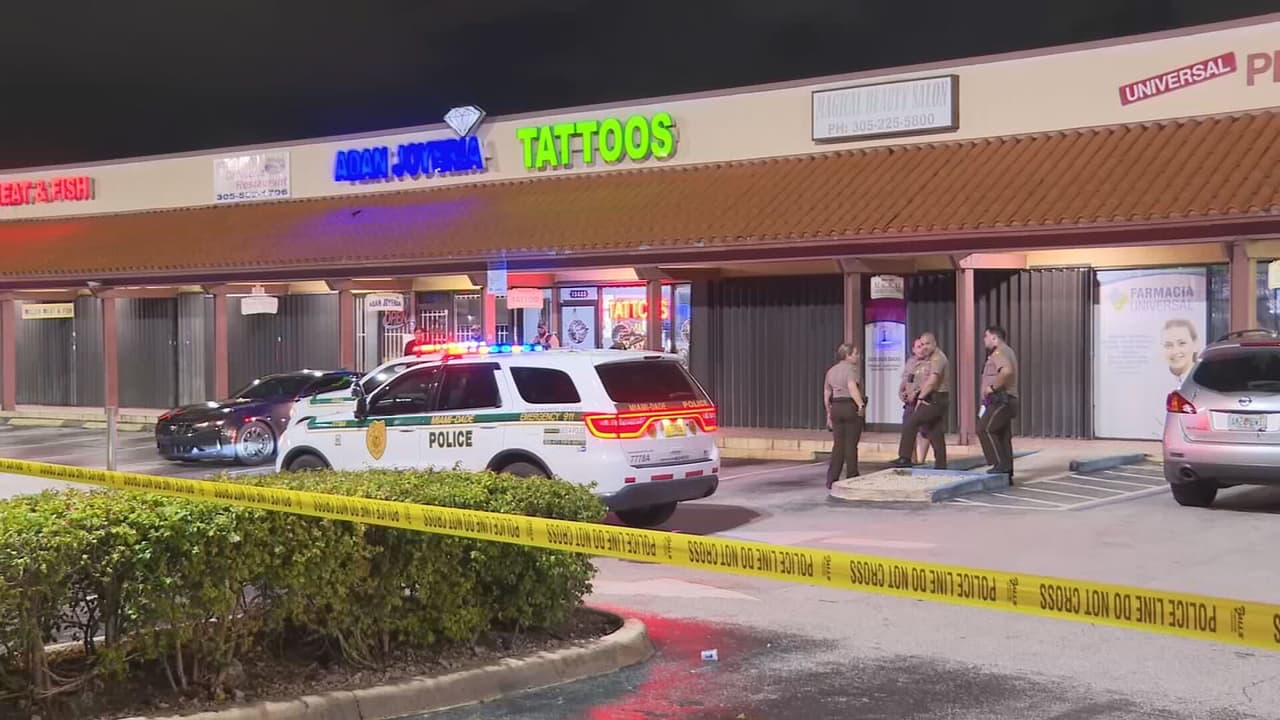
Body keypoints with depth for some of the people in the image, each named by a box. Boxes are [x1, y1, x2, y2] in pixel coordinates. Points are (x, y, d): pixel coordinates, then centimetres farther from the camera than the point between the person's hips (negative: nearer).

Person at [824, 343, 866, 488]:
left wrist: (829, 414, 23)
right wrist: (861, 405, -32)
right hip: (851, 407, -6)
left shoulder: (831, 371, 15)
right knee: (851, 444, 1)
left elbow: (826, 395, 16)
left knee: (838, 444, 9)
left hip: (836, 408, 6)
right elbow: (852, 387, -25)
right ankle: (851, 479, 5)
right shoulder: (851, 368, -7)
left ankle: (831, 480, 7)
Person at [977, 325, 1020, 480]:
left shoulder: (999, 352, -11)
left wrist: (993, 387, -21)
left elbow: (1007, 371, -30)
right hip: (1005, 401, 11)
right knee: (1003, 436, 9)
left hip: (1000, 400, -11)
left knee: (985, 429, -15)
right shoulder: (1007, 351, 23)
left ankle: (1001, 463, -17)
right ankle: (1007, 473, 10)